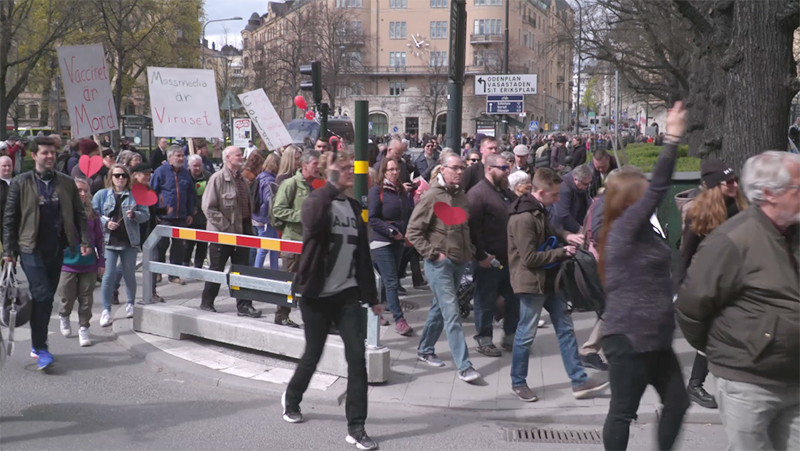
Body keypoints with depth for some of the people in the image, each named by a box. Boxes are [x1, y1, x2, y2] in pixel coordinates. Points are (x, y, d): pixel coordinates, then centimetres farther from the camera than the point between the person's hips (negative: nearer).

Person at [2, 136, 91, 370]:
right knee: (41, 296, -12)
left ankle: (37, 344, 24)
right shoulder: (20, 183, -1)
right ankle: (41, 349, -6)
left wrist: (85, 241, -1)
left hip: (56, 249, 4)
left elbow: (79, 214, 9)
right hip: (32, 249, -3)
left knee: (46, 298, 10)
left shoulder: (66, 182, 8)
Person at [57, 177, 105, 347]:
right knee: (67, 298, 6)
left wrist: (101, 261, 6)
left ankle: (83, 329, 17)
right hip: (67, 264, -2)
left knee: (86, 300, 5)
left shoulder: (92, 214, 3)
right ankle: (64, 317, 37)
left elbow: (99, 239, 7)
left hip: (89, 265, 2)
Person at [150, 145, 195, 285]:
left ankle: (174, 274, 17)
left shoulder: (186, 173, 9)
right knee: (161, 245, 4)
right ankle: (157, 273, 20)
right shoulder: (161, 171, -5)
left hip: (181, 217, 4)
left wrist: (190, 214, 11)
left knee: (178, 246, 8)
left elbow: (191, 195, 14)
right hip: (164, 217, -4)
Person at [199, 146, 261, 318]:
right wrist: (226, 228, -19)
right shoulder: (217, 178, -12)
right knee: (216, 269, 6)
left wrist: (249, 228, 9)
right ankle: (206, 303, 20)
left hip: (242, 231, 7)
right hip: (222, 233, -7)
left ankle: (244, 306, 12)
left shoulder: (241, 179, 12)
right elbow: (209, 207, -17)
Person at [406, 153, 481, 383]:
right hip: (440, 263, -7)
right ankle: (463, 366, -9)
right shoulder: (432, 196, -12)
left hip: (460, 261, 7)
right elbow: (413, 232, -12)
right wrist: (433, 253, -15)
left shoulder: (462, 196, 9)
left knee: (440, 308, 18)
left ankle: (425, 349, 34)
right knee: (451, 314, -9)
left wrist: (470, 250, 11)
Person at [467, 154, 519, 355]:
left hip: (510, 257, 8)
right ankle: (484, 339, 14)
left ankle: (512, 336, 25)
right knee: (486, 301, 3)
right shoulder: (477, 193, -12)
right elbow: (473, 227, -18)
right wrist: (481, 256, -19)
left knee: (514, 298, 13)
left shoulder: (507, 193, 15)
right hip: (489, 259, -8)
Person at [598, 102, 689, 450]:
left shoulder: (637, 233, 16)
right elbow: (659, 188, -23)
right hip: (629, 338, -10)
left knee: (677, 401, 14)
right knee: (623, 410, 1)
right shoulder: (625, 228, -14)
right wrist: (672, 139, -23)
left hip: (652, 337, 10)